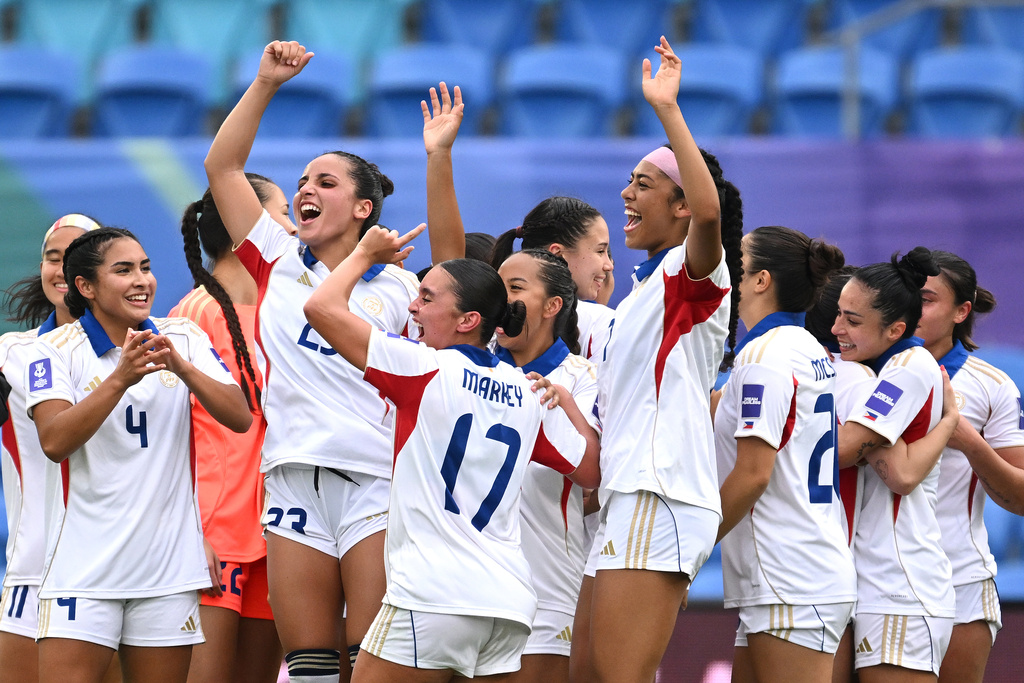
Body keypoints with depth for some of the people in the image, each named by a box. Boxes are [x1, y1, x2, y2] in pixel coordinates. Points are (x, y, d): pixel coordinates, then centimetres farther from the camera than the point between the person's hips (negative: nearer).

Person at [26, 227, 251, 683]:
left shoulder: (185, 339, 6)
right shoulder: (56, 350, -3)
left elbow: (240, 418, -4)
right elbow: (54, 441, -17)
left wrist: (181, 366, -19)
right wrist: (121, 378, -27)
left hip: (170, 568, 3)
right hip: (84, 571, -3)